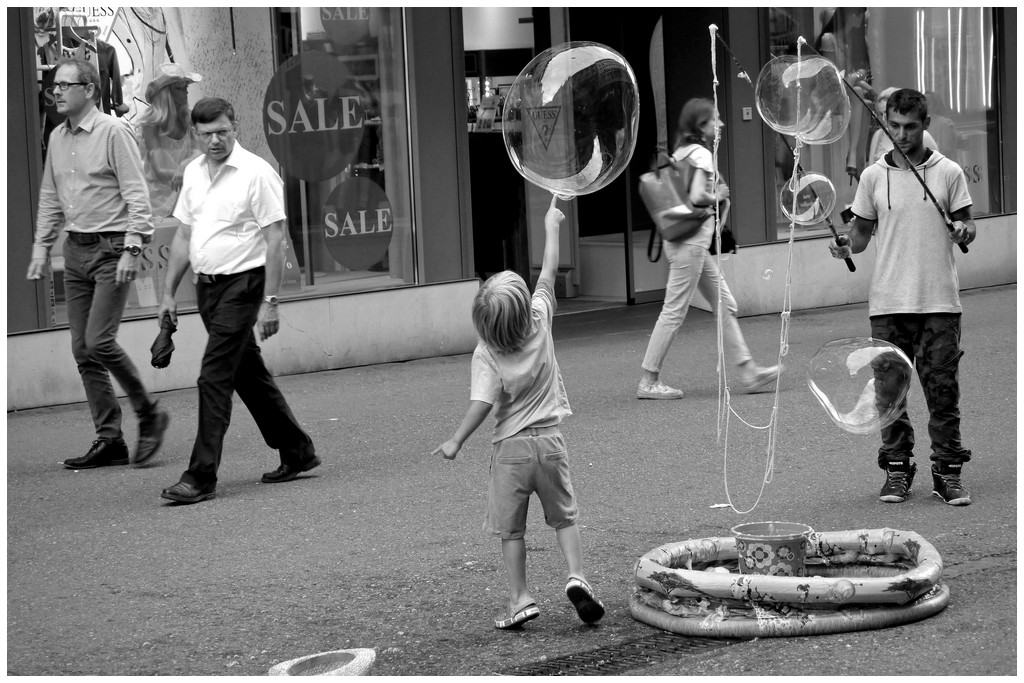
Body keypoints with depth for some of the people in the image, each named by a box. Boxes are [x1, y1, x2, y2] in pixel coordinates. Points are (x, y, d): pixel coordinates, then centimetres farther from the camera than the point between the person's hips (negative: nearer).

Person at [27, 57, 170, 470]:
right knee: (82, 350, 4)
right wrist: (41, 245, 14)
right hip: (76, 249, 7)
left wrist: (131, 249, -18)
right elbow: (50, 198, 20)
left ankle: (149, 413, 4)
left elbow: (136, 196, -12)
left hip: (111, 249, -7)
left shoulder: (112, 133, -10)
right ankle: (109, 440, 9)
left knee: (98, 342, -15)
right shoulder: (57, 138, 12)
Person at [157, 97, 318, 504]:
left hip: (241, 284, -8)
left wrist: (270, 301, -18)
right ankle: (297, 453, 28)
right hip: (207, 285, 8)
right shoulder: (193, 172, 10)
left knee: (214, 378, -12)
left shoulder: (256, 173, -12)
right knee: (248, 374, 15)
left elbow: (275, 239, -14)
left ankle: (201, 477, -11)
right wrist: (169, 293, 14)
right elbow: (183, 235, 17)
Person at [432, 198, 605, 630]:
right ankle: (576, 576, -4)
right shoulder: (540, 321, -8)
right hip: (550, 440, 2)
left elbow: (482, 404, -21)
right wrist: (551, 227, 16)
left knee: (511, 528, 8)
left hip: (512, 446, -2)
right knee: (564, 517, 14)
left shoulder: (486, 355, -15)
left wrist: (456, 442, -15)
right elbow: (548, 274, 5)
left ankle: (520, 599, 6)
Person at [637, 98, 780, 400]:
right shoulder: (701, 154, -14)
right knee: (674, 311, -5)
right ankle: (649, 381, -1)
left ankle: (748, 372, 13)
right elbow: (697, 197, -24)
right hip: (692, 240, -10)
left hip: (693, 242, 10)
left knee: (725, 304, 11)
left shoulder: (680, 152, 12)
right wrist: (718, 195, -5)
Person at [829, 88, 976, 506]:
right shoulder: (873, 177, 7)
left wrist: (964, 231, -15)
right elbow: (863, 229, 12)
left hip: (939, 301, -2)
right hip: (888, 303, 2)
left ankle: (948, 471, 6)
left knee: (942, 388, -2)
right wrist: (848, 245, -9)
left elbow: (966, 224, 7)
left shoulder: (949, 173, 3)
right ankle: (897, 468, 14)